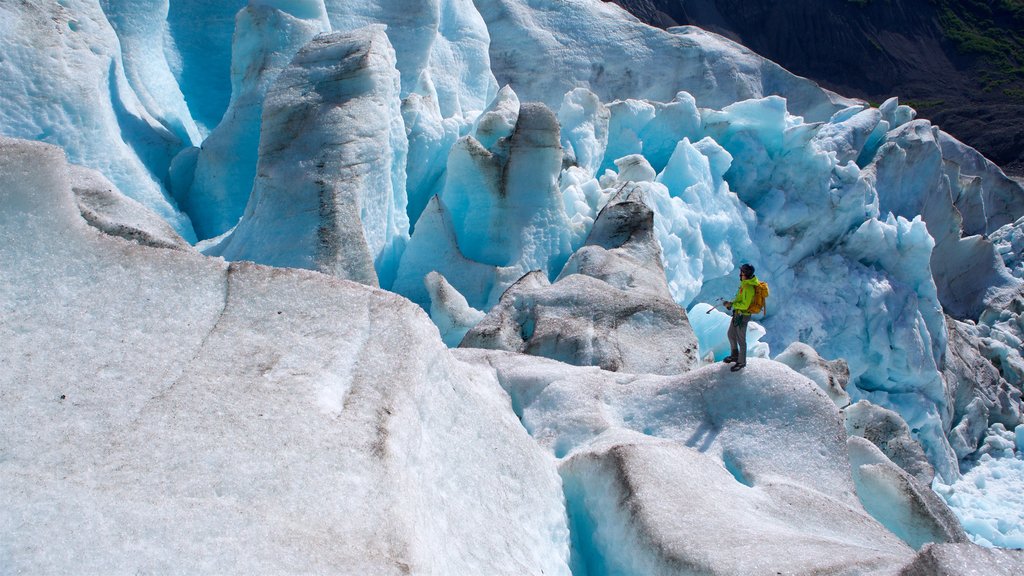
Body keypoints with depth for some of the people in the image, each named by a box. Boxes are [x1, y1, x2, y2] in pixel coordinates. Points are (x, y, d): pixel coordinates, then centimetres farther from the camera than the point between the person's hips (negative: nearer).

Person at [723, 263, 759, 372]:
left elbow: (745, 305, -28)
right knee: (731, 334, 24)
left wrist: (731, 304, -22)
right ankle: (735, 355, 41)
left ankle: (741, 362, 19)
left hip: (742, 316, -10)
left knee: (741, 339, 4)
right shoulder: (745, 284, 2)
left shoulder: (748, 288, -28)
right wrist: (732, 302, 6)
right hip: (737, 314, 10)